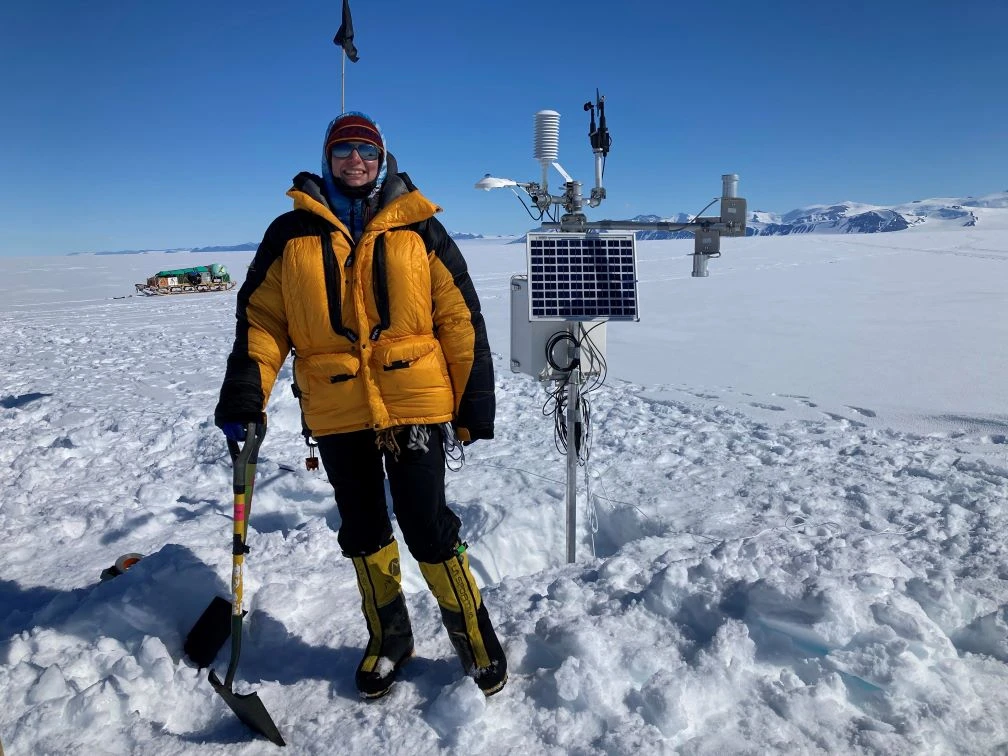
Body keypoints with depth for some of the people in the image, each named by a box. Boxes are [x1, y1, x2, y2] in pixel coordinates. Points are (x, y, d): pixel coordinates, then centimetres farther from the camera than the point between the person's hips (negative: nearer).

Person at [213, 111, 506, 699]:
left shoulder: (419, 228, 4)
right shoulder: (291, 233, 8)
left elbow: (461, 319, 2)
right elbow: (261, 319, 7)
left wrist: (474, 404, -2)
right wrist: (243, 398, -4)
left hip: (415, 402, -2)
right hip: (335, 411, 3)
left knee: (426, 525, -3)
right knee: (363, 530, 14)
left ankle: (473, 633, 21)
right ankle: (389, 638, 35)